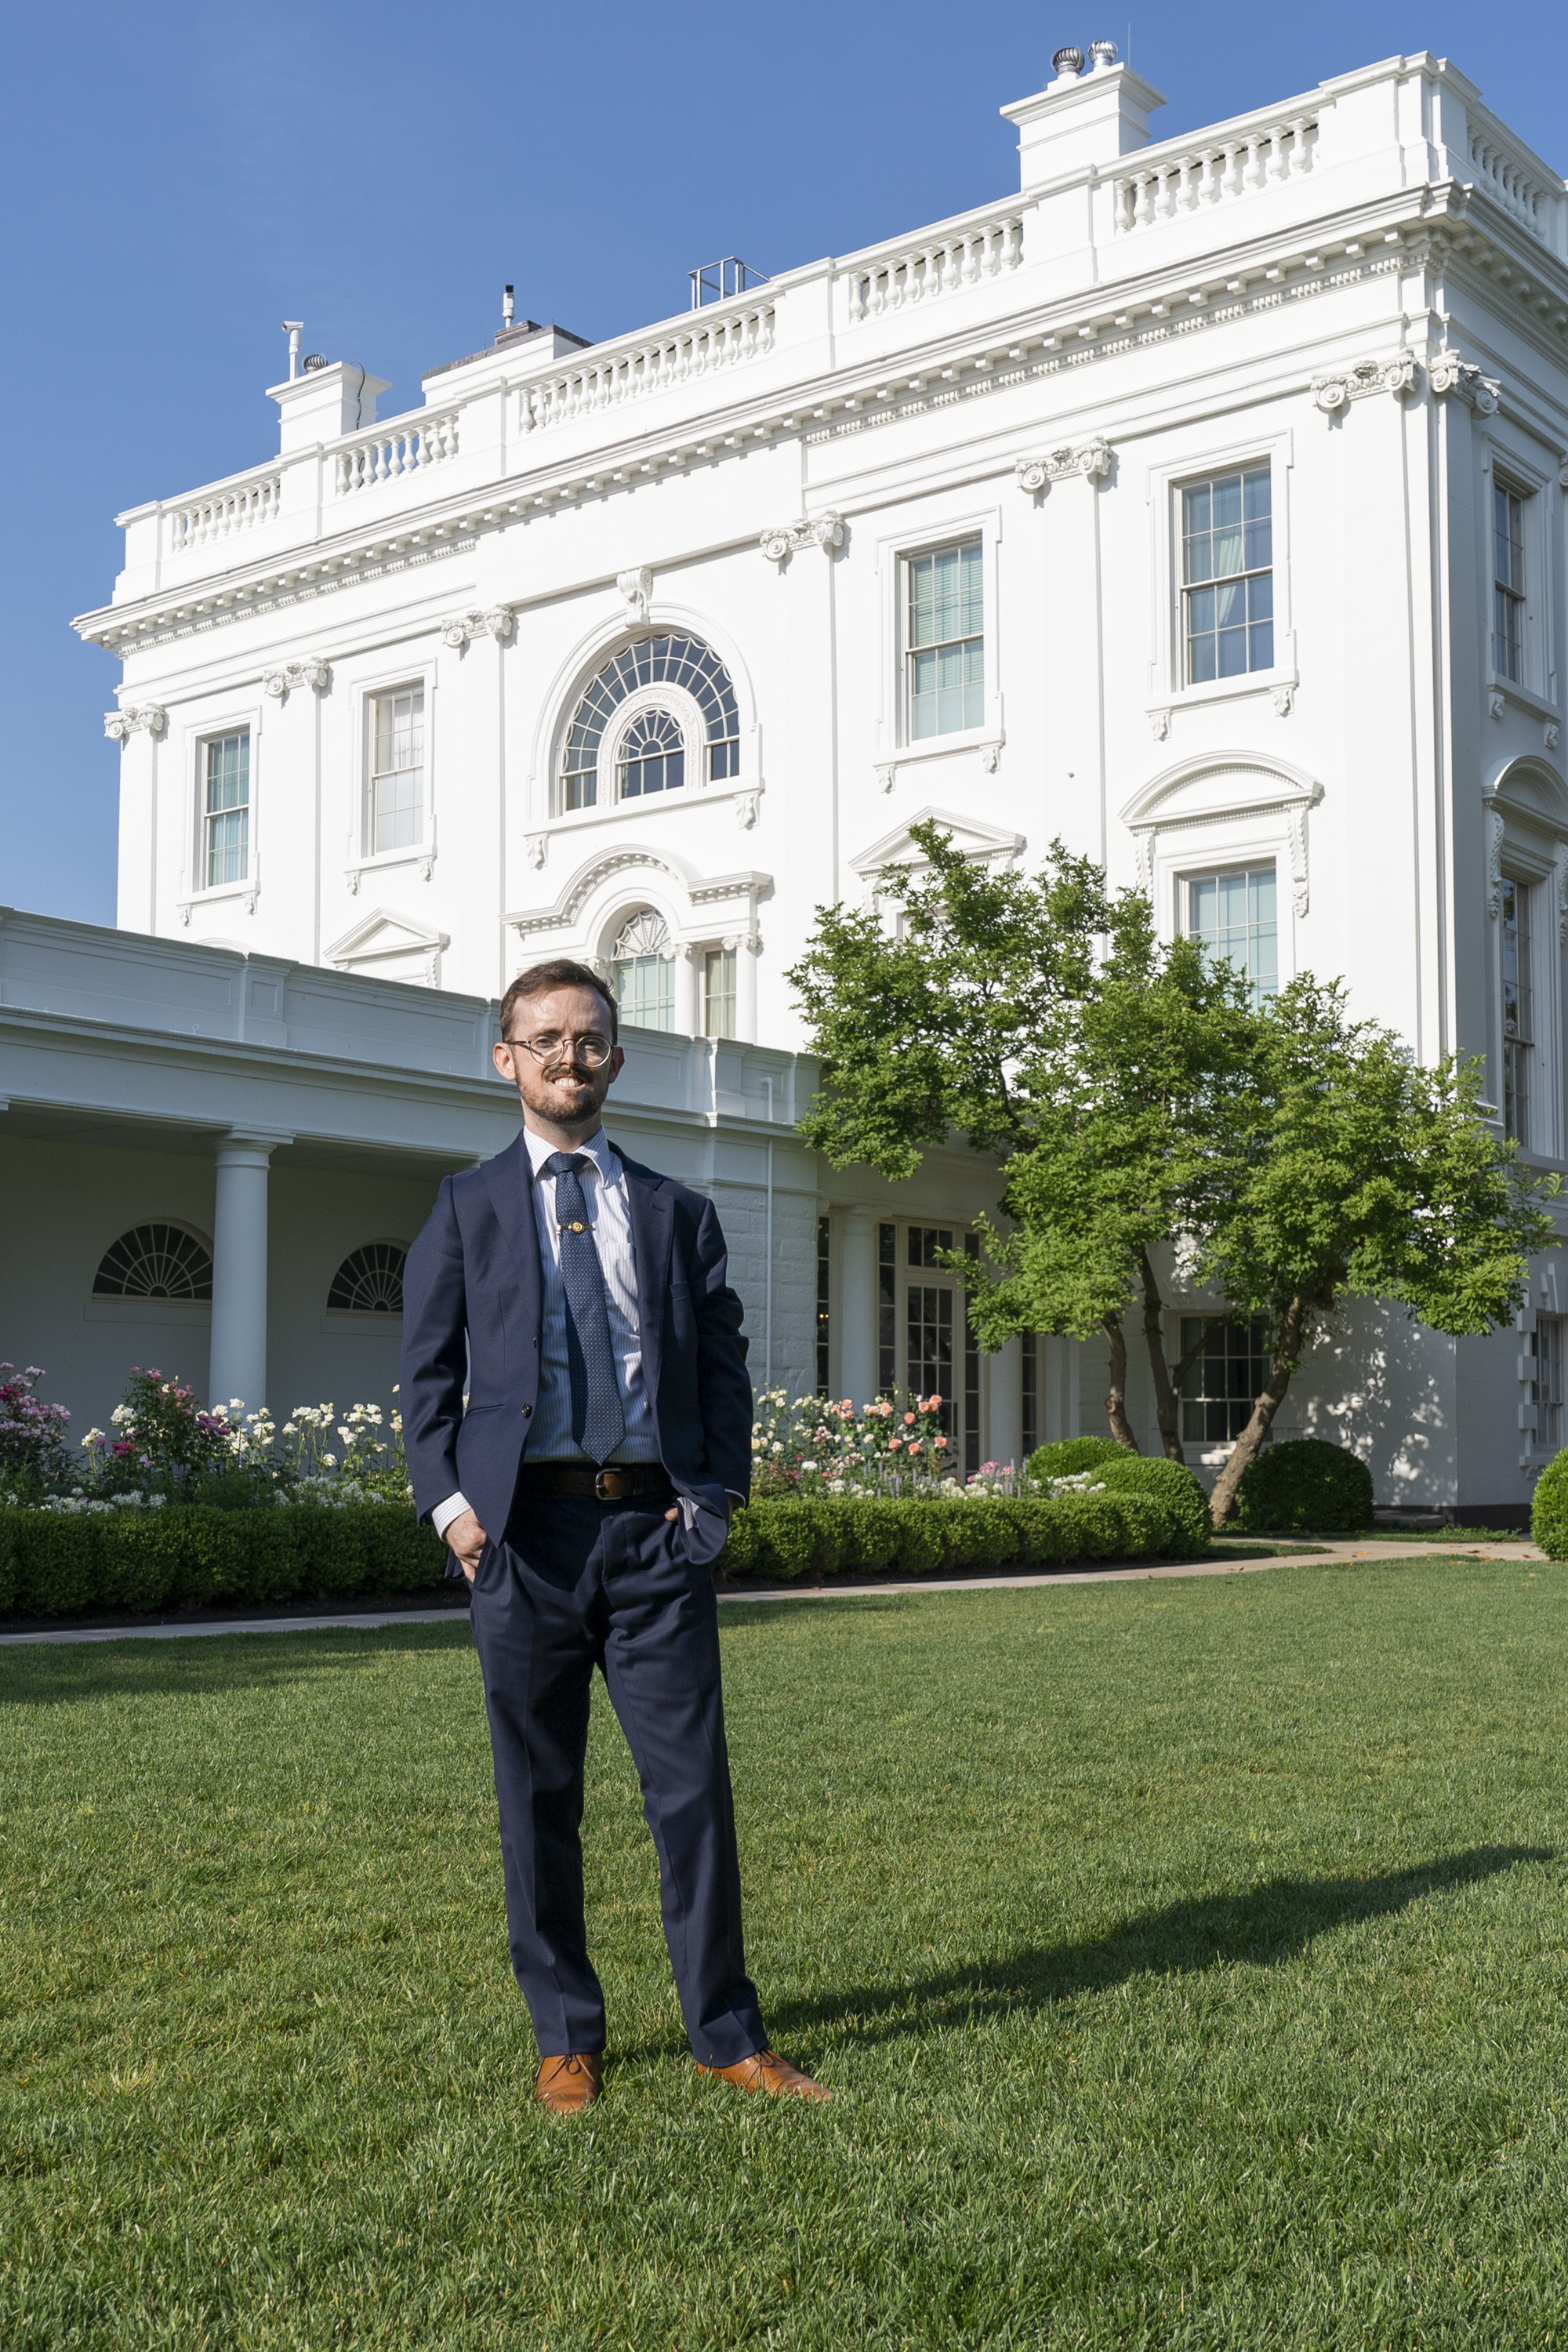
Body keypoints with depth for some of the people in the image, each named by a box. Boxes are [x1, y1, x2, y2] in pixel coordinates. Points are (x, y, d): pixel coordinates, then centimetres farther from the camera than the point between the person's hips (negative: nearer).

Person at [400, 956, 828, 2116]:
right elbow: (429, 1371, 7)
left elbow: (724, 1366, 12)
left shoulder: (677, 1212, 13)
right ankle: (567, 2039, 20)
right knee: (539, 1796, 7)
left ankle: (729, 2035, 14)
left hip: (656, 1526, 1)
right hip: (524, 1529, 0)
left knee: (694, 1784, 1)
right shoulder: (469, 1206, 10)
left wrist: (718, 1493, -1)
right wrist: (449, 1499, -6)